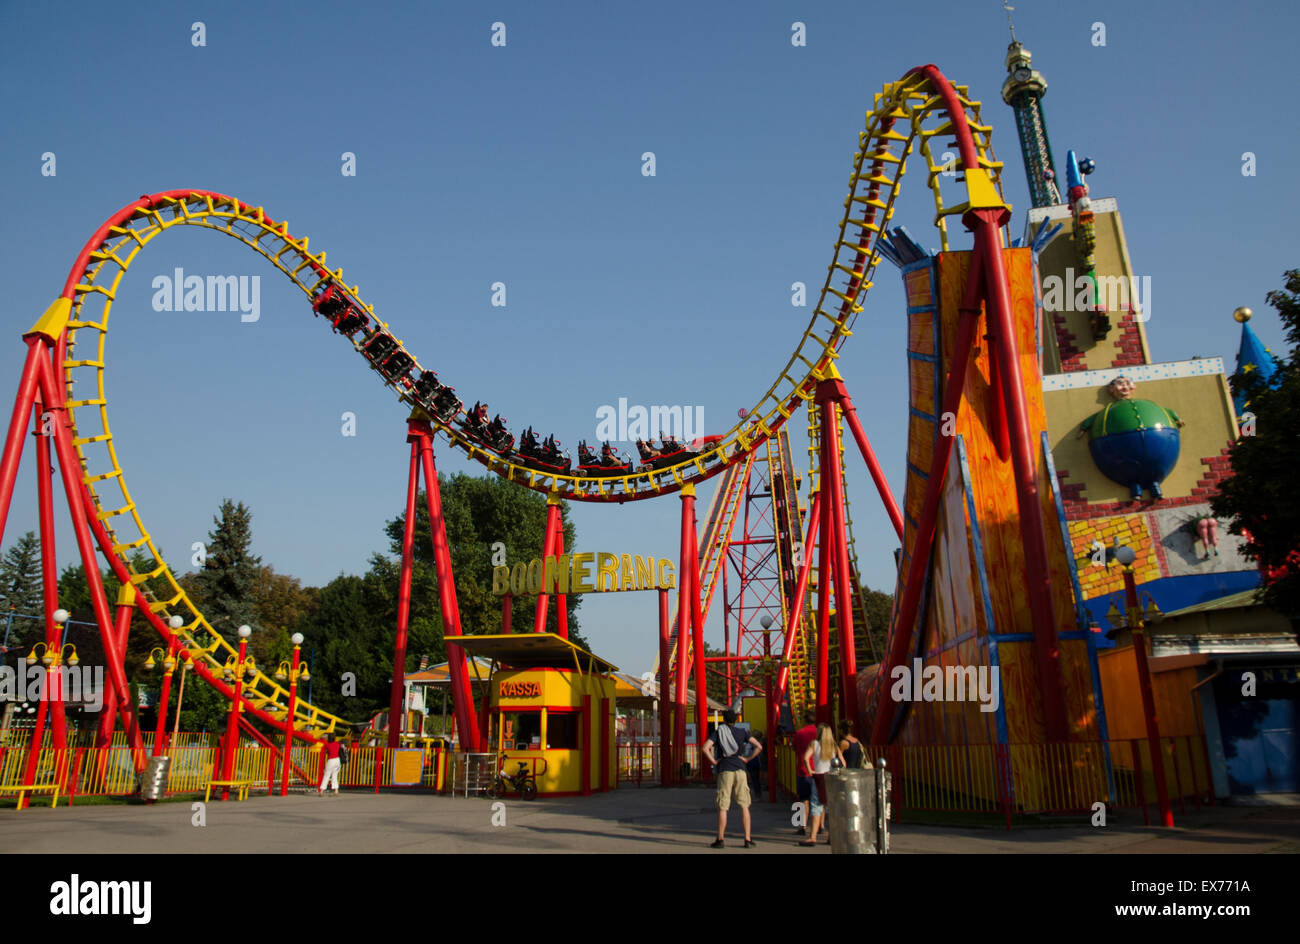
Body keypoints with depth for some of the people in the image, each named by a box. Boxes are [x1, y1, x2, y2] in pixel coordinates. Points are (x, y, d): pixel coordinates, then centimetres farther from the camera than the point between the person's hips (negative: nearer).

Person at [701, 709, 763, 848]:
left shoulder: (718, 732, 3)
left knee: (722, 807, 2)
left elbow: (705, 748, -12)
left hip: (725, 771, -2)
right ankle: (747, 839, 4)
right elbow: (759, 746, 2)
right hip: (740, 770, 2)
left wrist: (714, 762, -2)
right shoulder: (741, 733, 9)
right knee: (744, 806, 6)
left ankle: (720, 840, 4)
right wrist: (747, 759, 7)